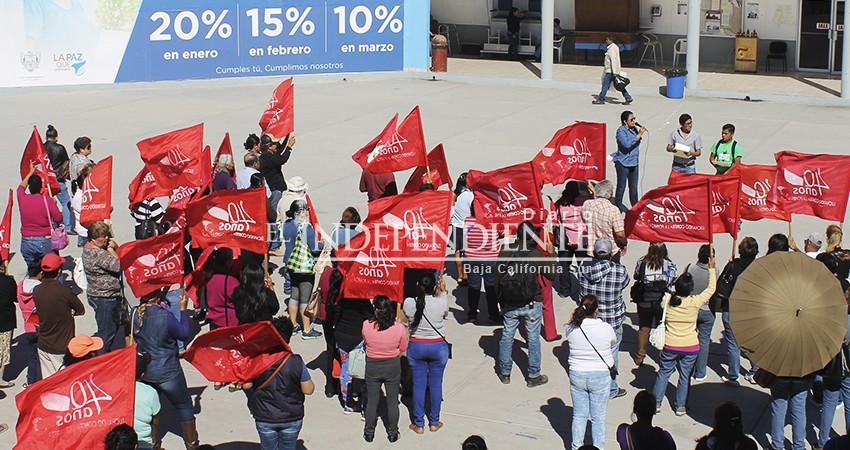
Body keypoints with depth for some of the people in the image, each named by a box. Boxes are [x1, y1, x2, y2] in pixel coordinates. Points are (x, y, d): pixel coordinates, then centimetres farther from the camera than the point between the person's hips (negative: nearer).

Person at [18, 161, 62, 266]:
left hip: (26, 242, 3)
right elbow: (59, 219, -8)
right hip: (44, 241, -2)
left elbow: (21, 187, 25)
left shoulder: (22, 198, 0)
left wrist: (31, 172, 36)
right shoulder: (47, 200, -10)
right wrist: (53, 204, 8)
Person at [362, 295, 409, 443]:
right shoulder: (399, 327, -19)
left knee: (372, 401, 16)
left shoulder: (366, 325, -20)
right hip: (393, 367, 0)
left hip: (372, 366, 0)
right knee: (392, 401, 16)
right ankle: (392, 433, 28)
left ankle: (369, 433, 29)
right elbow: (403, 348, -5)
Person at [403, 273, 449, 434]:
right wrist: (442, 292, 15)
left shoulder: (409, 303, -15)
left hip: (416, 347, 1)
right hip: (438, 347, -1)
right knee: (436, 384, 12)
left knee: (418, 385, 10)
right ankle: (434, 422, 23)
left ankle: (419, 424, 18)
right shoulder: (441, 302, -18)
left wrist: (420, 290, 12)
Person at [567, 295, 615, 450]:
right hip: (600, 377, -2)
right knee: (598, 418, 12)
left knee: (579, 416, 16)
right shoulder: (606, 328, -16)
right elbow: (613, 343, 5)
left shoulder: (571, 328, -13)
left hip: (577, 376, 2)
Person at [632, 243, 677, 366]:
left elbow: (636, 277, 4)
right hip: (662, 303, -2)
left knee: (644, 328, 18)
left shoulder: (642, 262, -9)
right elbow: (672, 282, -5)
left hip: (644, 302, 2)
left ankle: (640, 356, 27)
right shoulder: (669, 265, -13)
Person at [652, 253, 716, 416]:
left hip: (670, 346, 1)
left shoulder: (667, 300, -14)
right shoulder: (695, 302, -16)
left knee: (664, 372, 16)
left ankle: (656, 402, 20)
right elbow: (711, 288, -3)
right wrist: (712, 268, 6)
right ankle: (680, 406, 20)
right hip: (690, 347, -1)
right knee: (685, 376, 13)